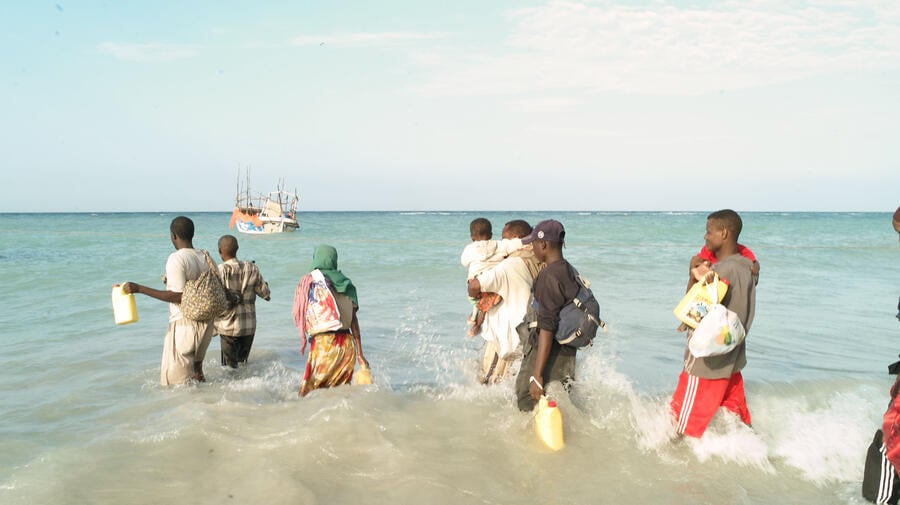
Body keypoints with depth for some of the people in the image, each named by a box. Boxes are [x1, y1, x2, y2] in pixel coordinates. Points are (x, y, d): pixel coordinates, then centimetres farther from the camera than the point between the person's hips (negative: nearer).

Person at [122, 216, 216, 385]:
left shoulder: (176, 259, -15)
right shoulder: (205, 257, 6)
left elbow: (178, 297, -20)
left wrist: (139, 288, -19)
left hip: (184, 323, -8)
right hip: (206, 323, 8)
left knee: (177, 380, 0)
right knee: (196, 368, 25)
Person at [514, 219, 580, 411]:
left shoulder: (548, 276, -20)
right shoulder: (570, 272, 9)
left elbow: (547, 328, -24)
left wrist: (537, 375, -24)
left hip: (546, 355, -9)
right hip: (566, 353, 9)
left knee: (527, 409, 1)